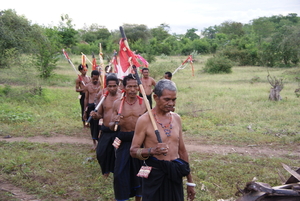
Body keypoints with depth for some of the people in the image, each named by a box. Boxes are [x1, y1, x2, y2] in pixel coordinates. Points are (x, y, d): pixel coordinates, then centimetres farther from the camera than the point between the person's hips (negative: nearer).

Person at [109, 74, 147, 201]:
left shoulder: (144, 103, -3)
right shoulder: (117, 103, -1)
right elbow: (111, 126, 3)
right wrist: (114, 122, -19)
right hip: (123, 141, 0)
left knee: (139, 171, 12)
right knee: (120, 173, 2)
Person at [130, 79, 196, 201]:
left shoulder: (176, 118, 6)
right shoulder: (144, 120, -10)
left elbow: (182, 150, 13)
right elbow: (133, 151, -7)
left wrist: (190, 181, 16)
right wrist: (152, 151, -27)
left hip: (175, 175, 5)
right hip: (155, 175, -4)